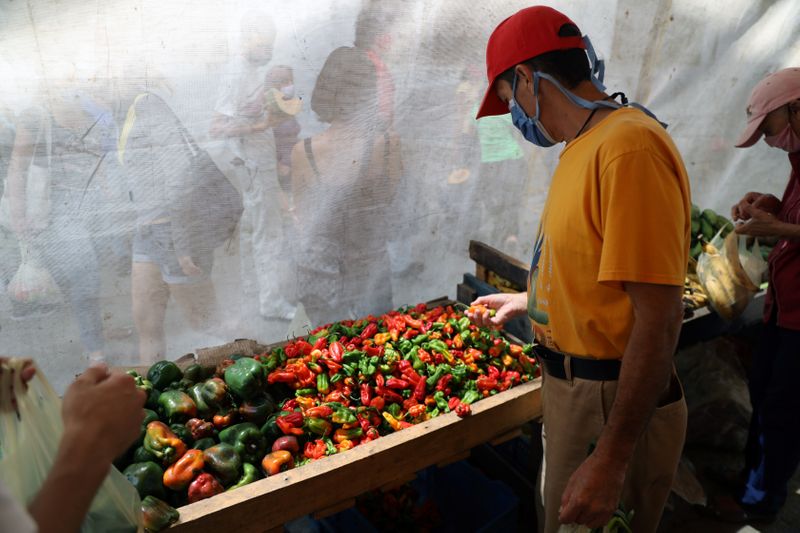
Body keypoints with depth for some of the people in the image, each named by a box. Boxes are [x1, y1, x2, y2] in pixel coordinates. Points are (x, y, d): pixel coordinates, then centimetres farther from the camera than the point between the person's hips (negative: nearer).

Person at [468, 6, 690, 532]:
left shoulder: (630, 145, -24)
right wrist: (529, 301, 27)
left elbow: (659, 320, -27)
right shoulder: (584, 148, 7)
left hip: (615, 404, -9)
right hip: (570, 384, 9)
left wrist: (611, 459, -25)